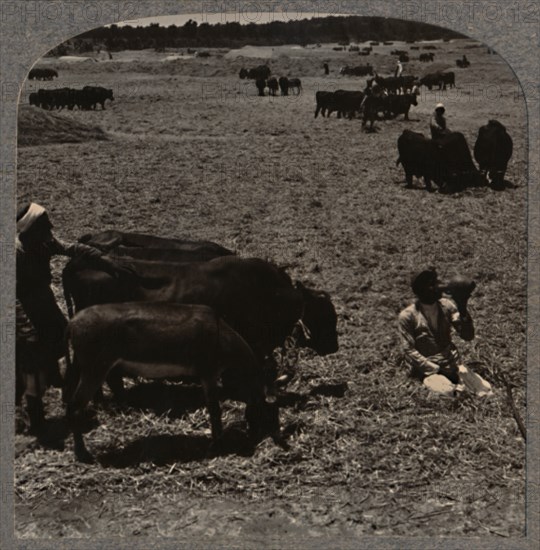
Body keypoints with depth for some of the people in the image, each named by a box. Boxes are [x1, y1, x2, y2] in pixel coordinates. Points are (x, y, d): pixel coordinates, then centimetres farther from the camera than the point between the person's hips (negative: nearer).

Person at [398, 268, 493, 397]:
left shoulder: (447, 306, 2)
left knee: (485, 390, -18)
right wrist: (436, 370, -16)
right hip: (427, 369, -4)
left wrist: (462, 308, -21)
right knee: (450, 394, -32)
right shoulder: (407, 316, -10)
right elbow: (409, 351, -10)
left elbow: (468, 336, -6)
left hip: (453, 365, 4)